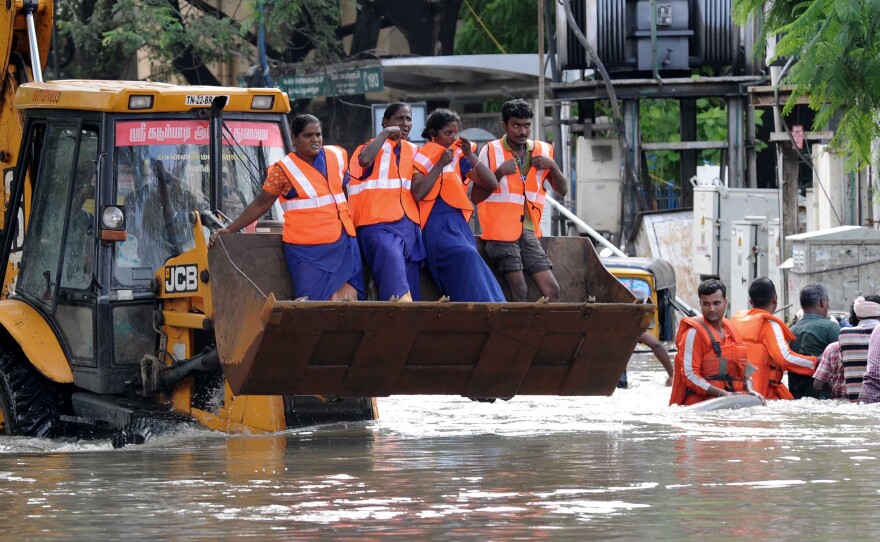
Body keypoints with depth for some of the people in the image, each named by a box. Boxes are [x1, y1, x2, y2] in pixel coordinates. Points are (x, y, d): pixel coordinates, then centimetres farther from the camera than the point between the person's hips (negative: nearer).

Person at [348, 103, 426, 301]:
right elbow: (365, 159, -17)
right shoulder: (376, 146, 8)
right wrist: (385, 134, -9)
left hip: (408, 225, 6)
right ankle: (400, 302, -47)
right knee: (391, 257, -33)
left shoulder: (413, 151, 23)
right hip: (379, 225, -6)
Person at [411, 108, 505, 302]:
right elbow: (418, 194, -11)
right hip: (436, 225, -5)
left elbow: (492, 184, 9)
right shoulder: (423, 159, 6)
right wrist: (440, 165, -10)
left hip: (458, 222, 5)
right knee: (465, 256, -31)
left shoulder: (459, 159, 17)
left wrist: (470, 155, 1)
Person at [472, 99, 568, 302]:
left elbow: (562, 190, 12)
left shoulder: (542, 150, 10)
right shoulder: (491, 151, -4)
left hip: (528, 231, 5)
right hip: (501, 231, -5)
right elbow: (476, 196, -7)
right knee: (519, 290, -17)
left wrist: (552, 166, -6)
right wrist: (499, 172, -18)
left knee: (552, 290, -6)